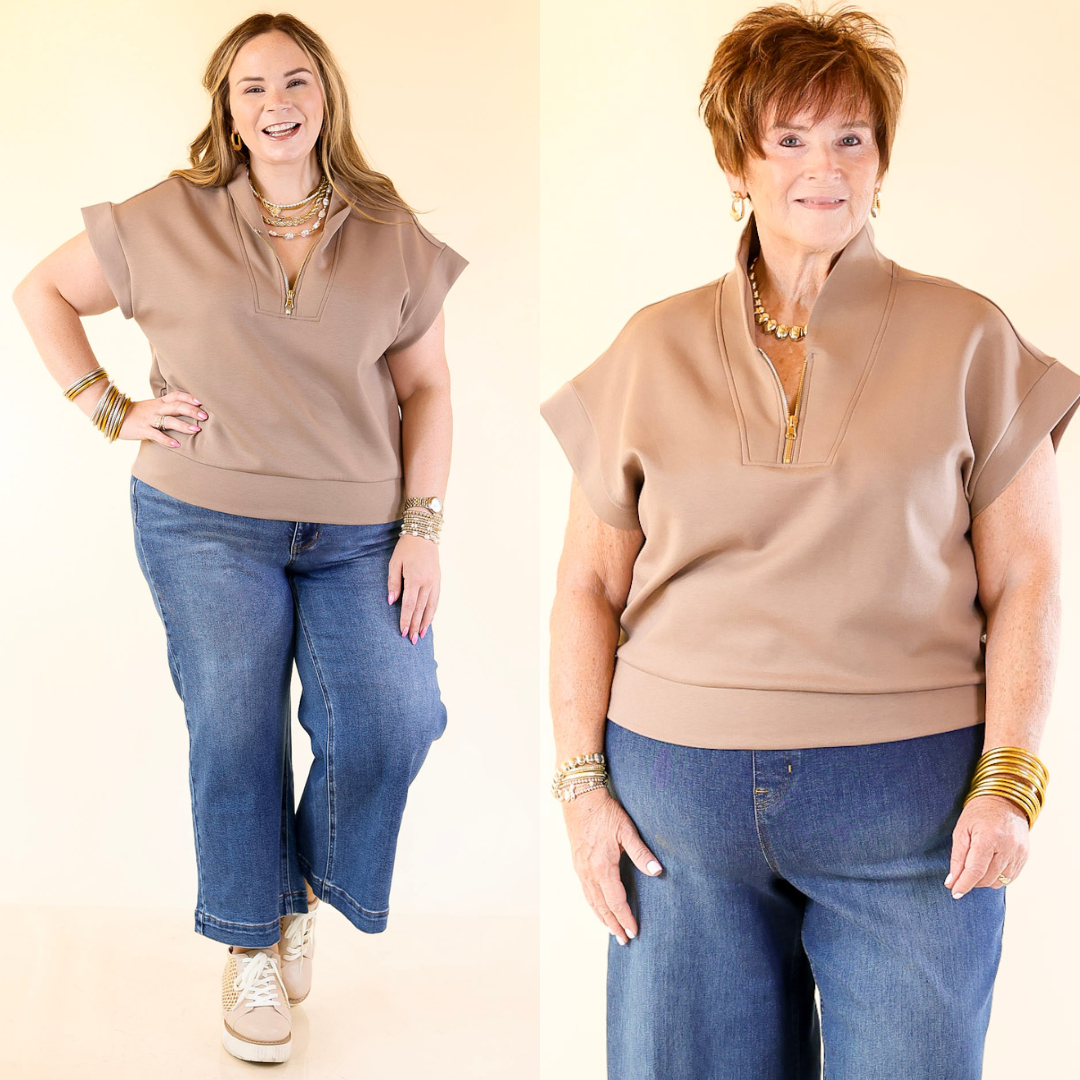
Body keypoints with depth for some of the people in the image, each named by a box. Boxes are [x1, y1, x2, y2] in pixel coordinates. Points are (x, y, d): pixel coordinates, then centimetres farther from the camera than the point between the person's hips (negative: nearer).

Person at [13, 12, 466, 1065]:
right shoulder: (171, 219, 2)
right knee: (234, 730, -1)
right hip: (207, 521, -1)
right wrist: (111, 411, 0)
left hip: (357, 530, 1)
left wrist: (423, 527, -2)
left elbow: (425, 389, 6)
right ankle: (251, 946, 20)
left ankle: (304, 890, 20)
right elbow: (41, 290, 11)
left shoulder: (391, 237, 5)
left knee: (393, 720, -10)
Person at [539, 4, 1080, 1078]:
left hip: (911, 788, -1)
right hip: (680, 793, 2)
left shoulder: (967, 340, 3)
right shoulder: (654, 349, 7)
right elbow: (590, 584, 8)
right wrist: (581, 779, 1)